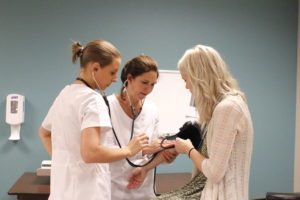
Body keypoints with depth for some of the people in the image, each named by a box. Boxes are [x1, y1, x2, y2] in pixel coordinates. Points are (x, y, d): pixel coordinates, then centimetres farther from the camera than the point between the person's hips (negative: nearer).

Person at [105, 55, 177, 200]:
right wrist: (142, 149, -28)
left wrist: (162, 153, -16)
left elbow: (152, 150, 5)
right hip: (114, 188, -4)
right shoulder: (107, 106, -13)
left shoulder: (152, 110, 1)